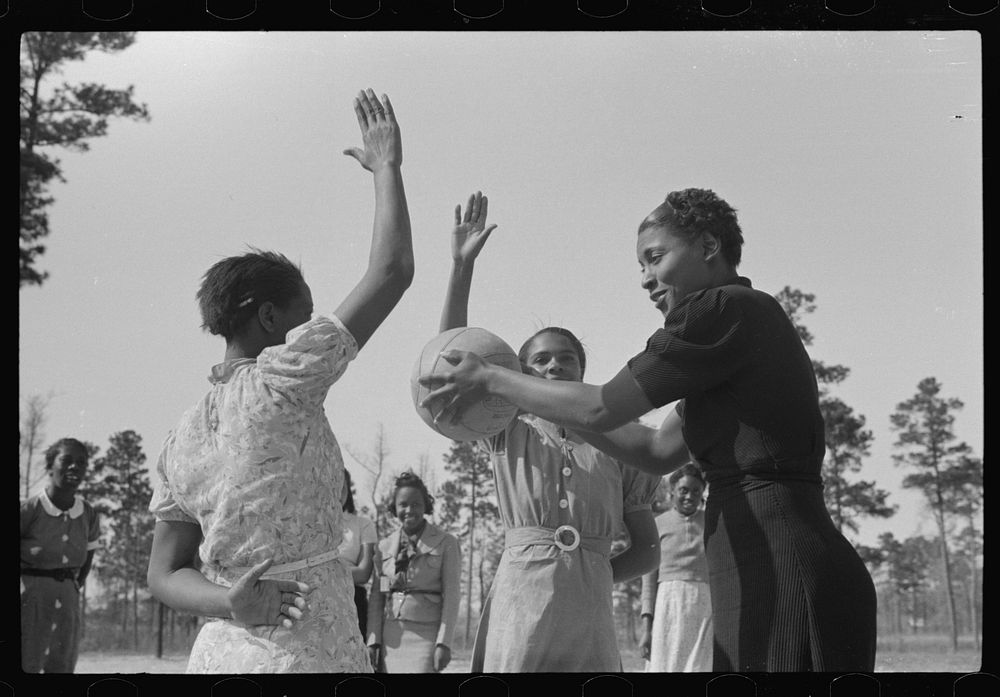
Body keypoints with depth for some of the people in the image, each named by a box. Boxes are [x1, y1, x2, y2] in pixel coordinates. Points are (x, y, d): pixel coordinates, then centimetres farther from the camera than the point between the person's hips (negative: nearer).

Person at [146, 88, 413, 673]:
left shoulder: (183, 438, 13)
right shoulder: (280, 378, -7)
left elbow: (166, 574, 11)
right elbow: (393, 270, -4)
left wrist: (227, 602, -7)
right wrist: (387, 166, 9)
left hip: (219, 651, 8)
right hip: (308, 652, -8)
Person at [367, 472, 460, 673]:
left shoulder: (446, 543, 1)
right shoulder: (385, 545, 11)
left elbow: (451, 596, -3)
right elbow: (376, 597, 11)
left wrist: (444, 643, -10)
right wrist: (373, 640, 2)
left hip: (426, 636, -4)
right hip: (391, 637, 4)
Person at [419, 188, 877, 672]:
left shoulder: (723, 310, -8)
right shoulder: (750, 319, 23)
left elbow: (600, 409, -10)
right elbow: (659, 452, 25)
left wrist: (490, 379, 3)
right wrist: (529, 395, 23)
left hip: (780, 567, -10)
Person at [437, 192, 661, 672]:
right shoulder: (508, 434, 11)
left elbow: (647, 549, 17)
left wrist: (593, 575, 0)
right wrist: (462, 266, -6)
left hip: (589, 615, 1)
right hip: (518, 603, -1)